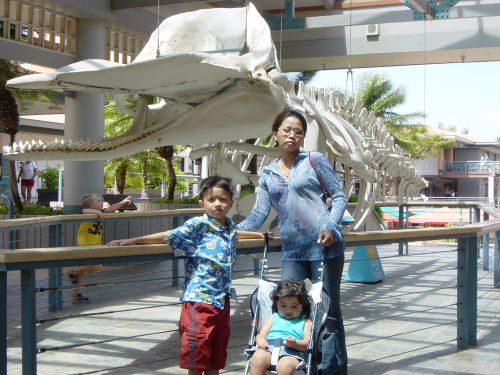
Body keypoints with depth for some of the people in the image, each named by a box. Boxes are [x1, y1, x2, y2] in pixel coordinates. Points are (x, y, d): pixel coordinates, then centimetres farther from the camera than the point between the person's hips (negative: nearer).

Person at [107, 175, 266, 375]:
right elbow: (168, 237, -8)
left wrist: (261, 235, 52)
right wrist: (133, 241, -13)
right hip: (199, 299, -6)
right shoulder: (198, 225, -6)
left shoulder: (230, 227, 13)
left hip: (222, 300, 6)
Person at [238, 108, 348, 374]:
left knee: (329, 312, 1)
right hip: (291, 251, 4)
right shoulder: (268, 174, 12)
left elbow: (339, 197, 2)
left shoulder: (314, 161, 1)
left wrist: (330, 227, -14)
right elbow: (259, 215, 6)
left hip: (324, 245, -4)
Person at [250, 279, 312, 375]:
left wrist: (295, 343, -13)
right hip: (269, 346, 2)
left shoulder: (305, 322, 26)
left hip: (292, 351, -2)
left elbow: (307, 344, 10)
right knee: (258, 358, -34)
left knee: (285, 366, -38)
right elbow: (261, 334, 21)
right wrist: (260, 340, -5)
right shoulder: (273, 317, 33)